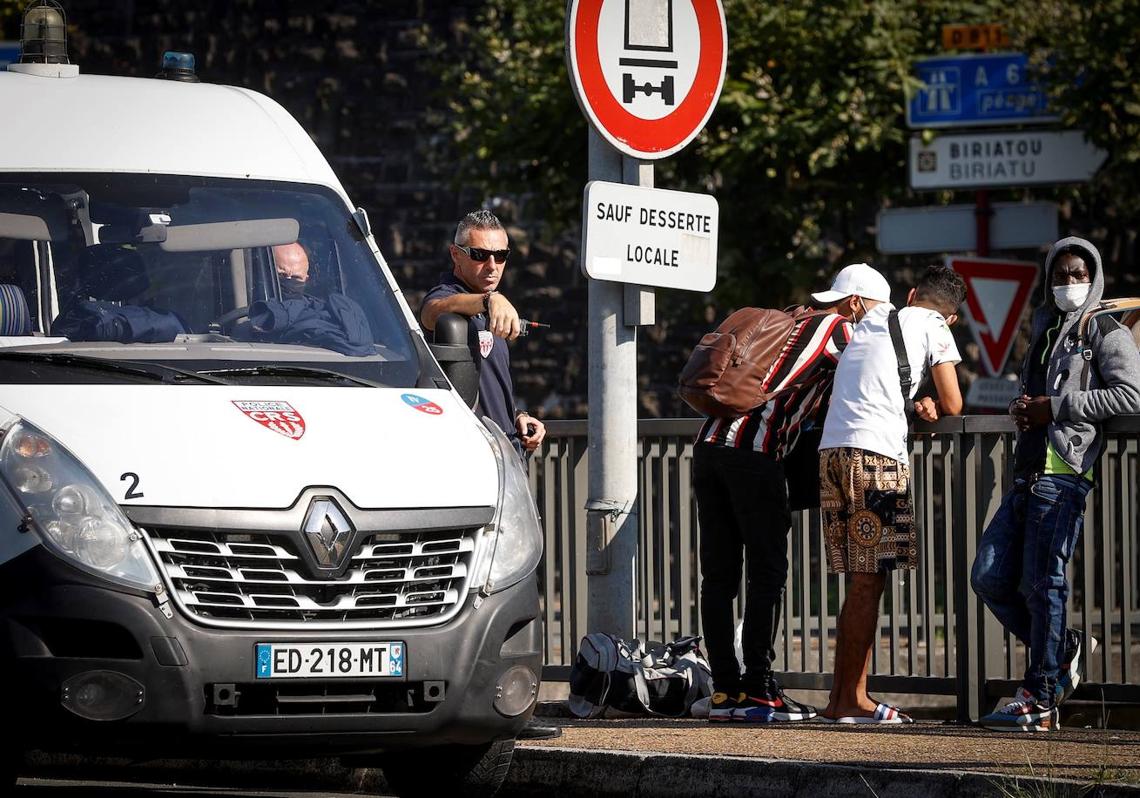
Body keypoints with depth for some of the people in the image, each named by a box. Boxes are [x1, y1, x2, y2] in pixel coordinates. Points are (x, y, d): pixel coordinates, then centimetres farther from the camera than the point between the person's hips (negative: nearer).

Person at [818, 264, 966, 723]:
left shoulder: (875, 314, 24)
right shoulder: (933, 327, 6)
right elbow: (952, 405, 5)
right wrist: (929, 406, 25)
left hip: (831, 449, 7)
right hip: (877, 453, -7)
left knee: (860, 582, 10)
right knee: (869, 582, -4)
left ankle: (843, 697, 10)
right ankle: (850, 700, -6)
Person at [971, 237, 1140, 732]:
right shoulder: (1045, 330, 24)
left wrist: (1056, 407, -13)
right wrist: (1021, 409, 8)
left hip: (1064, 474, -8)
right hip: (1026, 476, 8)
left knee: (1042, 584, -9)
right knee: (989, 578, 3)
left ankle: (1039, 701, -5)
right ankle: (1063, 650, 19)